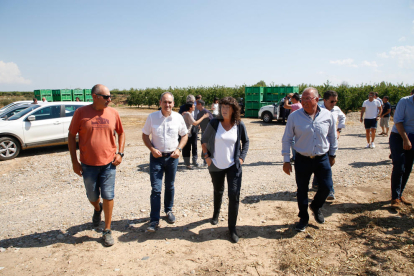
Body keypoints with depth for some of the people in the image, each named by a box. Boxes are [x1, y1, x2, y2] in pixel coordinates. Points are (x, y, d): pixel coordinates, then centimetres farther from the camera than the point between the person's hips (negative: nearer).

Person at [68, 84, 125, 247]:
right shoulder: (81, 112, -7)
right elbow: (71, 136, 0)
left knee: (108, 196, 2)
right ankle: (97, 209, 51)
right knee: (92, 196, 15)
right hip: (88, 164, 0)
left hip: (108, 163, 0)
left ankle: (107, 230, 18)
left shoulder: (113, 113, -2)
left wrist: (120, 153, -1)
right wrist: (74, 161, -4)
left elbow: (121, 133, 11)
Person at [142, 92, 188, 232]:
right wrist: (152, 149, -12)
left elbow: (184, 135, 7)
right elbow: (145, 135, 3)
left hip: (172, 157, 2)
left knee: (170, 186, 16)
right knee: (155, 188, -3)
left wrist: (179, 149, -8)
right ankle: (154, 220, 5)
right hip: (156, 157, -1)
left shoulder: (178, 118, -4)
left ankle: (169, 210, 37)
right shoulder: (152, 117, -6)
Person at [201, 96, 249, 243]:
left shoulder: (239, 125, -7)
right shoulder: (214, 123, -8)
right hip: (216, 166, 1)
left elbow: (245, 141, 9)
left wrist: (242, 157, 0)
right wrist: (206, 156, -3)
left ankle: (232, 228, 9)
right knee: (218, 191, 20)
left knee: (234, 195, -7)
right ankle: (216, 214, 48)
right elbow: (204, 140, 4)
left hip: (233, 166, -1)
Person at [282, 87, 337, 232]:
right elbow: (286, 139, -3)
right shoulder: (294, 116, -9)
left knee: (326, 186, 4)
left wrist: (332, 155, 16)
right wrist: (286, 160, -4)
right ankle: (303, 218, 29)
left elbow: (332, 136, 10)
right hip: (302, 159, -1)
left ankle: (316, 206, 36)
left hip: (322, 159, 2)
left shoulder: (327, 115, -4)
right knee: (302, 190, 8)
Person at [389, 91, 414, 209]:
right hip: (398, 137, -5)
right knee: (399, 168, -10)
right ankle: (395, 198, -3)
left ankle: (400, 194, 21)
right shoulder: (404, 101, -10)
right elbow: (397, 120, -14)